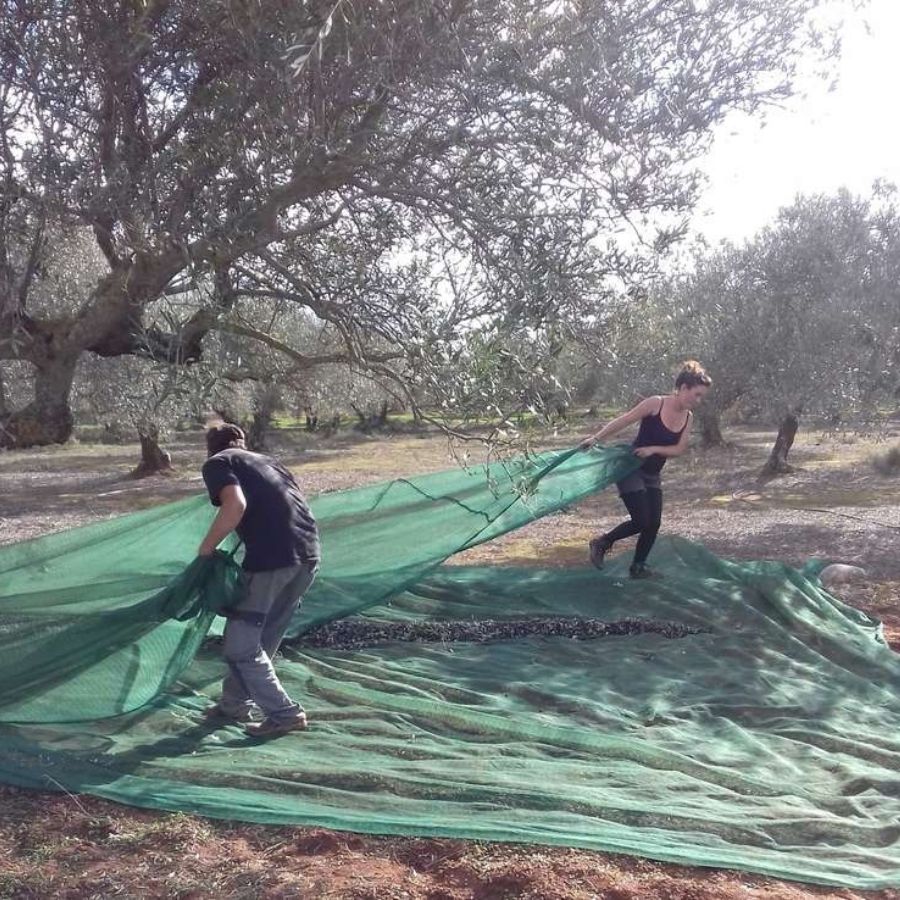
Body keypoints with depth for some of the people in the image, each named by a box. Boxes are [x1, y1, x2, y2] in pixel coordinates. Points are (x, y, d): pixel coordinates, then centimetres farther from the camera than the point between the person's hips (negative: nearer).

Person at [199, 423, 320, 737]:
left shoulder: (217, 463, 8)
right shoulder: (266, 460, 27)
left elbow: (236, 504, -12)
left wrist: (207, 549, -1)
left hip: (272, 557, -7)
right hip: (308, 553, 8)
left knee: (240, 645, 7)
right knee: (262, 638, 22)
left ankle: (285, 713, 7)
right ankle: (236, 704, 34)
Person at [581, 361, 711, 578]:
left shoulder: (688, 417, 1)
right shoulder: (655, 404, -18)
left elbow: (679, 449, -3)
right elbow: (621, 422, -16)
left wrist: (654, 449, -18)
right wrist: (596, 438, -19)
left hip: (652, 475, 7)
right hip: (631, 469, -7)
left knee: (654, 523, 3)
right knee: (641, 521, -11)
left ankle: (638, 567, 19)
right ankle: (602, 543, 11)